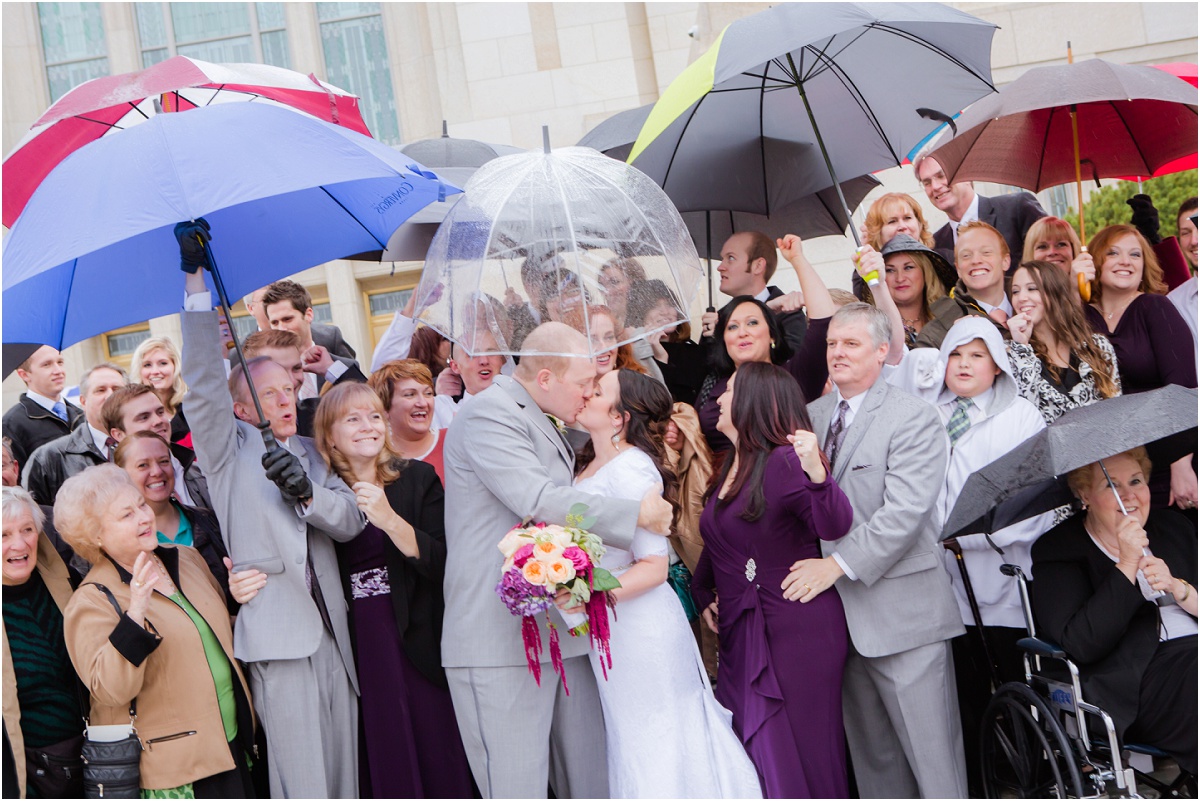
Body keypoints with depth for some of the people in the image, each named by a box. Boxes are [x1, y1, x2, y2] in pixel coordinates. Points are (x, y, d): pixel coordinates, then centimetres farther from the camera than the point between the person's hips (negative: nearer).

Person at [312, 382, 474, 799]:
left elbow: (442, 564, -7)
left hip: (419, 645, -1)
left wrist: (389, 519, -20)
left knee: (440, 766, 2)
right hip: (360, 651, 1)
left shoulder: (417, 478, 2)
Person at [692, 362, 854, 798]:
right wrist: (703, 592, 16)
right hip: (741, 634, 8)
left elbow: (834, 526, -30)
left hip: (796, 632, -8)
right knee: (758, 754, 14)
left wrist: (816, 472, -46)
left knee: (803, 751, -1)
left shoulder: (783, 463, -16)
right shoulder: (730, 467, 11)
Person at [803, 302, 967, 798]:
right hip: (837, 608, 6)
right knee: (871, 754, 15)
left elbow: (905, 512, -19)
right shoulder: (812, 415, 13)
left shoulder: (914, 419, -8)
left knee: (932, 755, -1)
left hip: (901, 611, -6)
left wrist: (839, 563, -22)